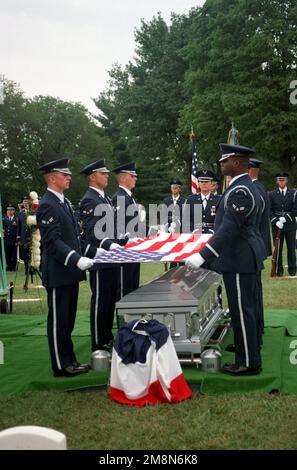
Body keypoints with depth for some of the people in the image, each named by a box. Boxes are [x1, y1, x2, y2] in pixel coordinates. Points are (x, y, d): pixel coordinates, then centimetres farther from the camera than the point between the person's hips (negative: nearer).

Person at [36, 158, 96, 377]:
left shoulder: (64, 202, 15)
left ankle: (69, 360, 25)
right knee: (58, 320, 1)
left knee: (67, 319, 16)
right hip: (58, 273, -9)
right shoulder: (47, 205, -16)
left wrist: (94, 251, 12)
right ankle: (61, 366, 9)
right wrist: (77, 259, -31)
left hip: (70, 271, 9)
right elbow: (53, 242, -23)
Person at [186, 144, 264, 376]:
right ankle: (250, 349, 34)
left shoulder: (239, 191, -21)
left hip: (239, 260, -11)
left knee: (241, 310, -3)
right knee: (247, 307, 20)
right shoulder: (247, 186, 12)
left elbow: (229, 229, -28)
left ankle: (248, 363, 5)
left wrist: (202, 256, -30)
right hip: (246, 256, 11)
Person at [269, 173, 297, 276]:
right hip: (276, 225, 0)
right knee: (277, 248, 2)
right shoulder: (272, 194, 6)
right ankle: (279, 270, 8)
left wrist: (285, 218, -14)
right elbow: (269, 210, 1)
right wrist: (276, 221, -13)